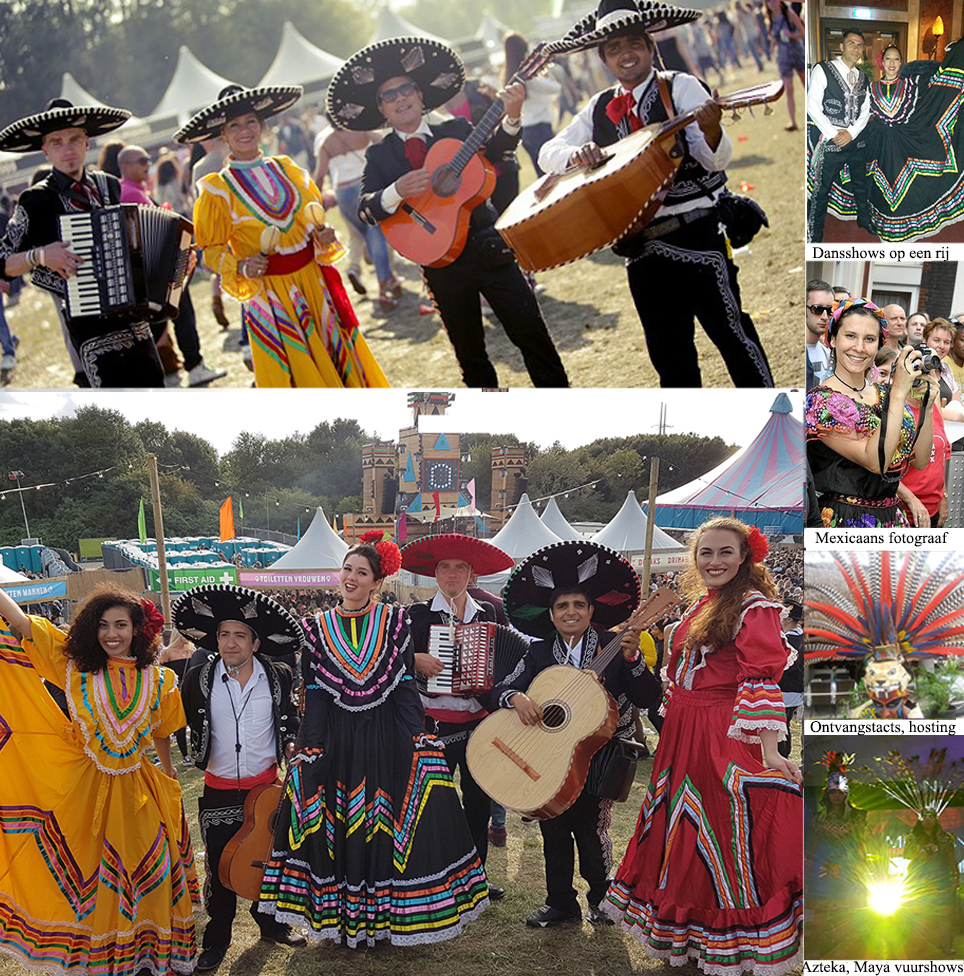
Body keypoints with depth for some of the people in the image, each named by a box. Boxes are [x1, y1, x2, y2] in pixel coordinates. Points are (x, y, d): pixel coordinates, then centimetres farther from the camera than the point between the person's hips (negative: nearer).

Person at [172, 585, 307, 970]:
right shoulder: (198, 679, -8)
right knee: (219, 870, 5)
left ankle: (271, 924, 35)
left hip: (267, 785, 1)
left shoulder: (278, 677, -5)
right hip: (219, 792, -1)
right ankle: (216, 939, 23)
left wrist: (290, 744, -3)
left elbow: (290, 716, 11)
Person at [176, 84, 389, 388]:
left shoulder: (285, 168, 6)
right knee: (295, 373, 2)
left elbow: (313, 214, 17)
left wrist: (322, 236, -4)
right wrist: (240, 268, -19)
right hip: (269, 291, -4)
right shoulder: (217, 190, -5)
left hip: (313, 281, 4)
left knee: (339, 359, 12)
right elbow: (212, 249, -1)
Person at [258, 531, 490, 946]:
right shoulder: (318, 630, 6)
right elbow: (314, 697, 4)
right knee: (337, 826, 2)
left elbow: (406, 689, 0)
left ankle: (388, 914, 12)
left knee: (393, 824, -1)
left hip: (387, 740, -1)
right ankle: (344, 914, 15)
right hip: (337, 742, 1)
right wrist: (310, 751, -2)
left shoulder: (394, 623, 3)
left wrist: (418, 741, -7)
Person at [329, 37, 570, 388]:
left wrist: (511, 117, -31)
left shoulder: (457, 130, 5)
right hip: (441, 264, 1)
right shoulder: (379, 156, 5)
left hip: (489, 249, 0)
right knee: (470, 356, 10)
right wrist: (397, 191, -27)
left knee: (534, 338, -1)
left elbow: (494, 150, -12)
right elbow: (366, 209, -8)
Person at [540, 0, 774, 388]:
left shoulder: (680, 87, -4)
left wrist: (710, 129, -34)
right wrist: (576, 155, -12)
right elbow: (549, 152, 10)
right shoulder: (600, 108, 10)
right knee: (668, 353, 12)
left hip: (697, 232, -5)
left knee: (731, 330, 1)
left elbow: (716, 160, -11)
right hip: (641, 246, 5)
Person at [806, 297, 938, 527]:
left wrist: (927, 406, -7)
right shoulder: (821, 400, -14)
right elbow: (875, 462, -24)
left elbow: (919, 461, 5)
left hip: (892, 517, 6)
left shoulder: (882, 394, 7)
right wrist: (899, 392, -23)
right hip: (846, 520, -6)